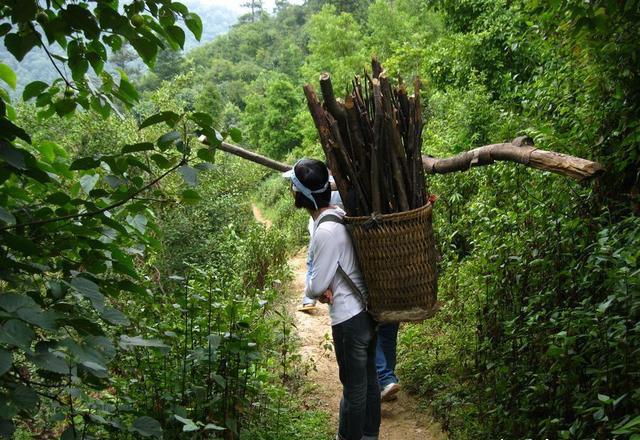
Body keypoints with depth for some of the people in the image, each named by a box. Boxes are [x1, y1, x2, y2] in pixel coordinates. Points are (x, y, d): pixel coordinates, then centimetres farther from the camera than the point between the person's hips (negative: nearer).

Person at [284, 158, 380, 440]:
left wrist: (309, 290, 1)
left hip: (349, 320, -9)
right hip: (366, 311, 9)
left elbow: (316, 286, -18)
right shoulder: (339, 215, 4)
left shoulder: (326, 231, -24)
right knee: (369, 379, 21)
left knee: (353, 387, 7)